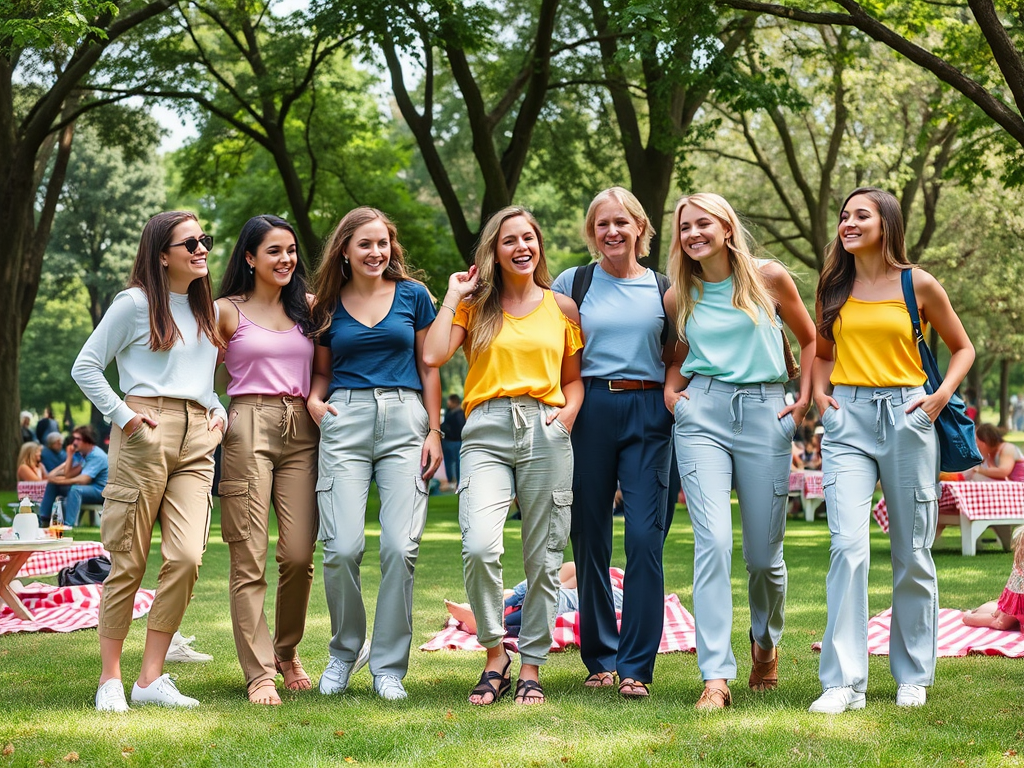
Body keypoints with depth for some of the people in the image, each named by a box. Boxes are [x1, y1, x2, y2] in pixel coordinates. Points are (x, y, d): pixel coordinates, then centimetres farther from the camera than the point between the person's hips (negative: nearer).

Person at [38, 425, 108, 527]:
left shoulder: (97, 456, -21)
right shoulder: (79, 453, 4)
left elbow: (83, 480, -30)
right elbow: (68, 475, -4)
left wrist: (61, 481, -29)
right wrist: (70, 455, -12)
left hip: (100, 491, -9)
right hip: (87, 487, 9)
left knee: (75, 489, -38)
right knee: (52, 484, 3)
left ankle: (68, 525, -43)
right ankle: (43, 519, 2)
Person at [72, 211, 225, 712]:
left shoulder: (210, 310, 20)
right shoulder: (135, 303, 2)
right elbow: (86, 367, 1)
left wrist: (220, 411, 14)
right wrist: (122, 415, -7)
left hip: (197, 441, 5)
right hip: (146, 436, -5)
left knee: (186, 557, -10)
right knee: (129, 562, -3)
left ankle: (151, 679, -3)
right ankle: (110, 679, 5)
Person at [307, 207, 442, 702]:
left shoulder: (413, 295, 10)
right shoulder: (327, 306, 13)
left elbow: (428, 367, 11)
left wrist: (434, 432, 4)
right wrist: (314, 400, 1)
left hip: (405, 421, 0)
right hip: (345, 421, 1)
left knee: (401, 546, -10)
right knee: (343, 547, -11)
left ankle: (389, 664, 3)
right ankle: (343, 651, 13)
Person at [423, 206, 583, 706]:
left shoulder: (562, 309, 16)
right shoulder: (476, 306, 12)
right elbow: (433, 355, -3)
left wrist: (569, 410, 0)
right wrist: (453, 297, 5)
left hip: (545, 434, 2)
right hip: (487, 432, -1)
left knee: (543, 558, 1)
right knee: (479, 548, -21)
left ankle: (531, 668, 13)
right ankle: (495, 655, -2)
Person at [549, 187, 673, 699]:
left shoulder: (662, 288, 10)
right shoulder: (572, 283, 8)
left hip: (648, 412, 0)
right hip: (591, 411, 0)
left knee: (645, 537, -9)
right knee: (590, 539, 4)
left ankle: (636, 666, -4)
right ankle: (599, 658, 16)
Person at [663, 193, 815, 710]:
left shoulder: (769, 277, 4)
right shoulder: (679, 297, 10)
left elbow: (809, 340, 14)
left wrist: (805, 399, 4)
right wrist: (670, 389, 8)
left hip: (764, 413, -1)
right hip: (702, 415, 1)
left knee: (763, 554, 4)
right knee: (712, 541, -15)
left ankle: (765, 642, 36)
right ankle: (716, 676, -16)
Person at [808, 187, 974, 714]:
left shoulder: (918, 285, 2)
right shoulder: (834, 287, 10)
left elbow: (962, 347, 11)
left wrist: (942, 395, -4)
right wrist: (819, 393, 7)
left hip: (907, 419, -1)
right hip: (848, 420, 1)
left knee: (912, 553, 5)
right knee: (848, 544, -14)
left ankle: (913, 675, 20)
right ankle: (844, 683, -13)